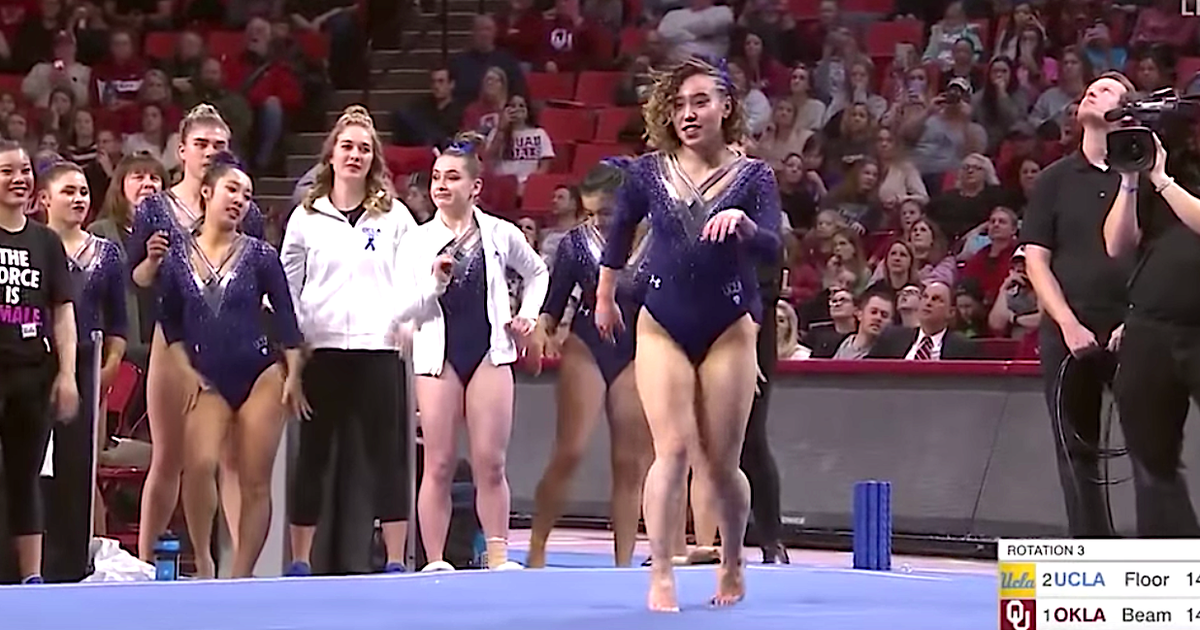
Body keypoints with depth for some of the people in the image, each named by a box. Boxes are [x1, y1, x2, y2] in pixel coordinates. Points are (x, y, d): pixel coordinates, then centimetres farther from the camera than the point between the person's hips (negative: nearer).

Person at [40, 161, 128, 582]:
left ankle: (70, 567, 8)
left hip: (86, 372, 3)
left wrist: (109, 368, 3)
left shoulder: (107, 254, 12)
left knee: (78, 469, 3)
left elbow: (118, 325, 15)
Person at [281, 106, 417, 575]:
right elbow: (287, 285, 9)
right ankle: (300, 560, 8)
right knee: (312, 452, 4)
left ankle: (395, 559, -1)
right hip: (320, 348, 1)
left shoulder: (395, 216, 8)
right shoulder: (306, 217, 9)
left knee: (388, 452, -3)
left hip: (379, 346, -1)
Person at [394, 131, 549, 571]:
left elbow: (537, 273, 23)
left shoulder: (499, 234, 4)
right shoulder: (416, 241, 4)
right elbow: (402, 310, 1)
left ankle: (498, 555, 3)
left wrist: (528, 315, 9)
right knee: (438, 465, 0)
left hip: (489, 352, 0)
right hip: (437, 354, 0)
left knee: (490, 463, -2)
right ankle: (435, 561, 3)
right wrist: (434, 283, -14)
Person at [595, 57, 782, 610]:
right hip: (663, 326, 1)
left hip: (728, 330, -1)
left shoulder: (751, 176, -5)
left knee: (721, 462, 4)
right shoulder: (649, 173, 0)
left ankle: (732, 566, 28)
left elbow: (772, 250, -17)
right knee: (673, 450, -13)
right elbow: (620, 231, 18)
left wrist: (743, 223, -37)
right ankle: (660, 577, -12)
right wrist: (605, 297, 27)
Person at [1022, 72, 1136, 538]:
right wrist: (1069, 324, -6)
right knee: (1077, 452, 2)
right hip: (1069, 335, 2)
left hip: (1131, 334, -2)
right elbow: (1036, 259, 7)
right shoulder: (1054, 180, 10)